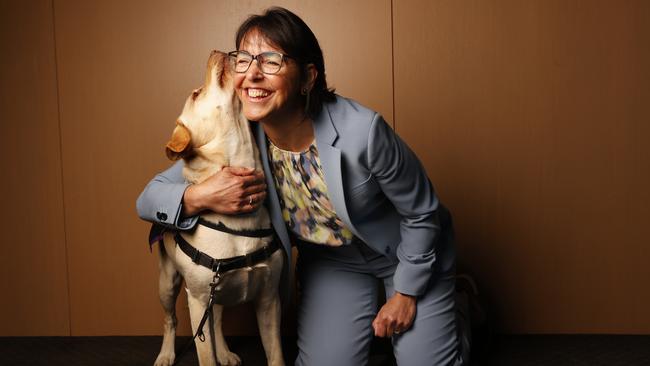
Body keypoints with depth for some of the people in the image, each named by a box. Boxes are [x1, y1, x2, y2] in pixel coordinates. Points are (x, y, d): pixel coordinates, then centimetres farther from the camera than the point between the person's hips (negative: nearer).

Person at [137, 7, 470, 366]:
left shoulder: (361, 131, -34)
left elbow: (422, 212, -19)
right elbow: (148, 198, -16)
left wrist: (407, 293, -9)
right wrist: (197, 197, -38)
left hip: (407, 250, -3)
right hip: (329, 259, 3)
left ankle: (457, 306, 30)